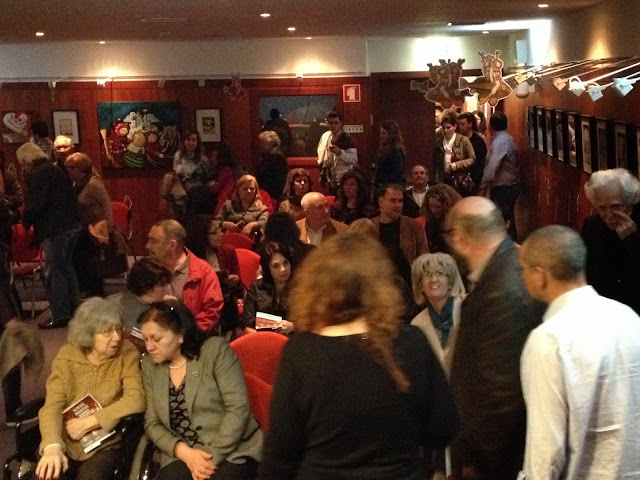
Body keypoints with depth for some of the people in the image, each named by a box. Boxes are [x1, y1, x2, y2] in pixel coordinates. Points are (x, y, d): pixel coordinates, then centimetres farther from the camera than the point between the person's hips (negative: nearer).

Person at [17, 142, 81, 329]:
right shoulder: (58, 171, 18)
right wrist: (27, 178, 17)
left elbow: (35, 204, -19)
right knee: (67, 267, 20)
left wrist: (26, 222, -3)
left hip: (55, 229, -10)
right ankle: (73, 308, 29)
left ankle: (60, 316, 0)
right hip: (71, 226, 10)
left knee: (54, 272, -3)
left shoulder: (39, 173, -12)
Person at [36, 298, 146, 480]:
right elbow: (53, 405, -8)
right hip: (66, 444, 2)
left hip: (105, 446, -1)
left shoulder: (127, 353, -3)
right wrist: (52, 447, -27)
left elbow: (136, 400, -14)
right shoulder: (66, 356, 1)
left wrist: (88, 422, -17)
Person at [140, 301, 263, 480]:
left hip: (231, 451, -3)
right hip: (183, 456, 3)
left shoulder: (216, 350, -6)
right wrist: (184, 452, -10)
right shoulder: (149, 365, 7)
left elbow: (238, 408, -11)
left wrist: (213, 456, -17)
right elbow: (152, 422, 6)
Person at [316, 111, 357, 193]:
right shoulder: (325, 137, 9)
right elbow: (321, 158, 21)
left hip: (343, 180, -6)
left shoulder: (347, 139, -10)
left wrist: (340, 152, -30)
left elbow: (354, 159, -17)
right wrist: (323, 174, 15)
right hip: (331, 182, 6)